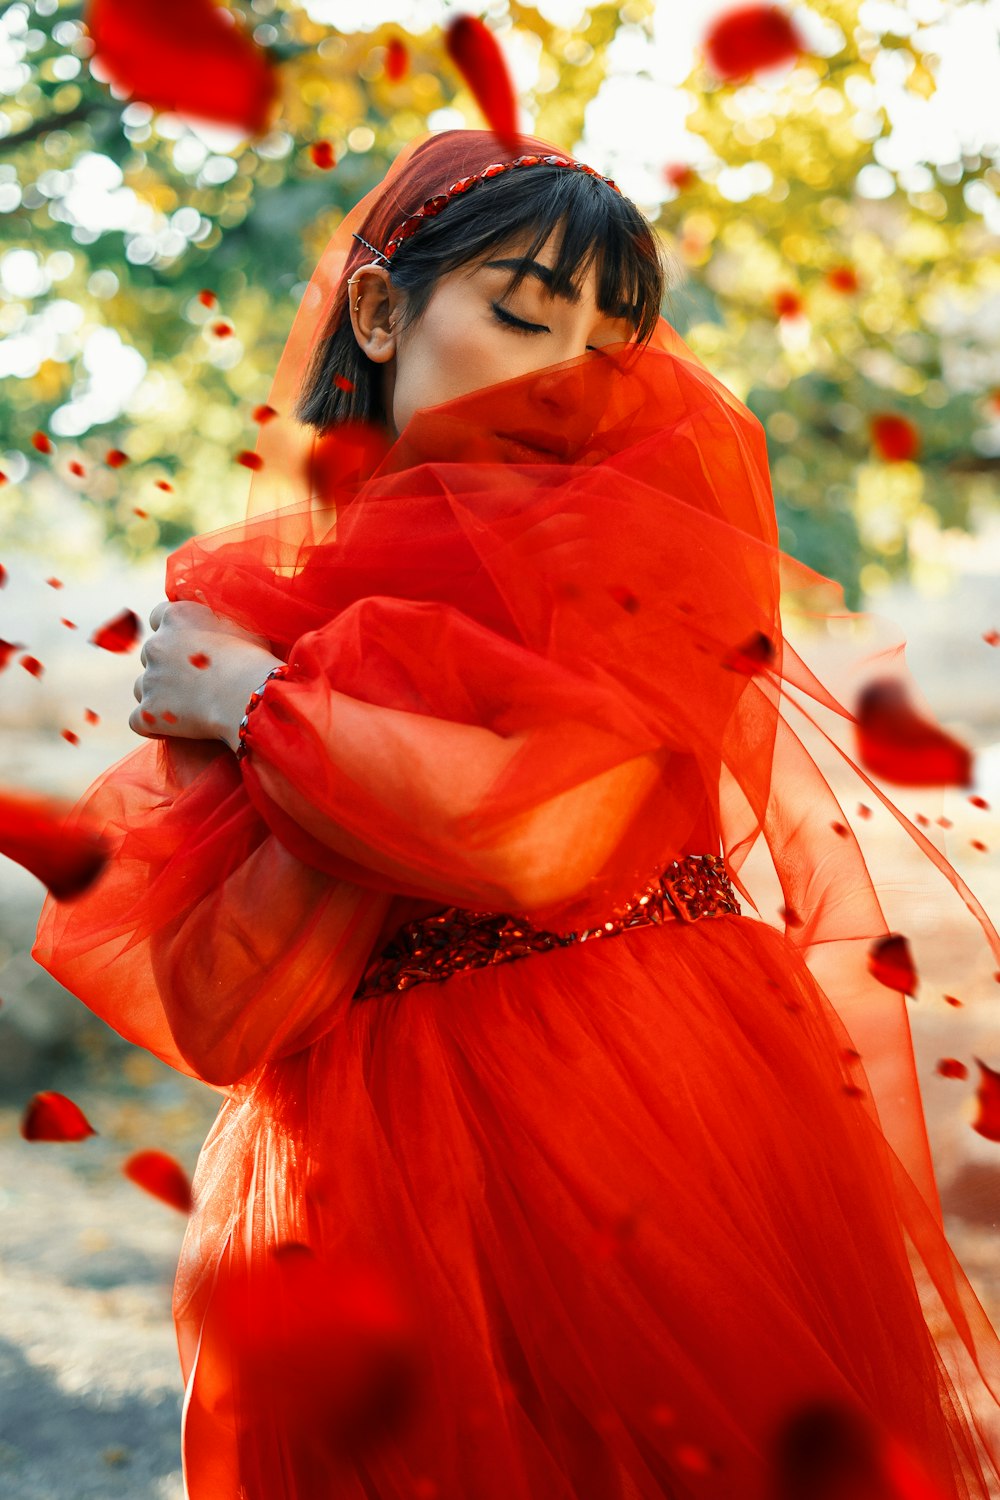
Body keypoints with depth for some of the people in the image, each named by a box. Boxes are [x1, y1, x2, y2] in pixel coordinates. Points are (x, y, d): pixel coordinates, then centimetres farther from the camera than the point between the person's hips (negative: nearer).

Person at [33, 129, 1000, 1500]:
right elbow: (218, 1027, -6)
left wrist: (259, 703, -7)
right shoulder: (243, 608, 5)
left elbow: (543, 836, -19)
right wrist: (392, 772, -17)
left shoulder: (661, 502, -2)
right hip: (373, 1206, 2)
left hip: (684, 1128, -1)